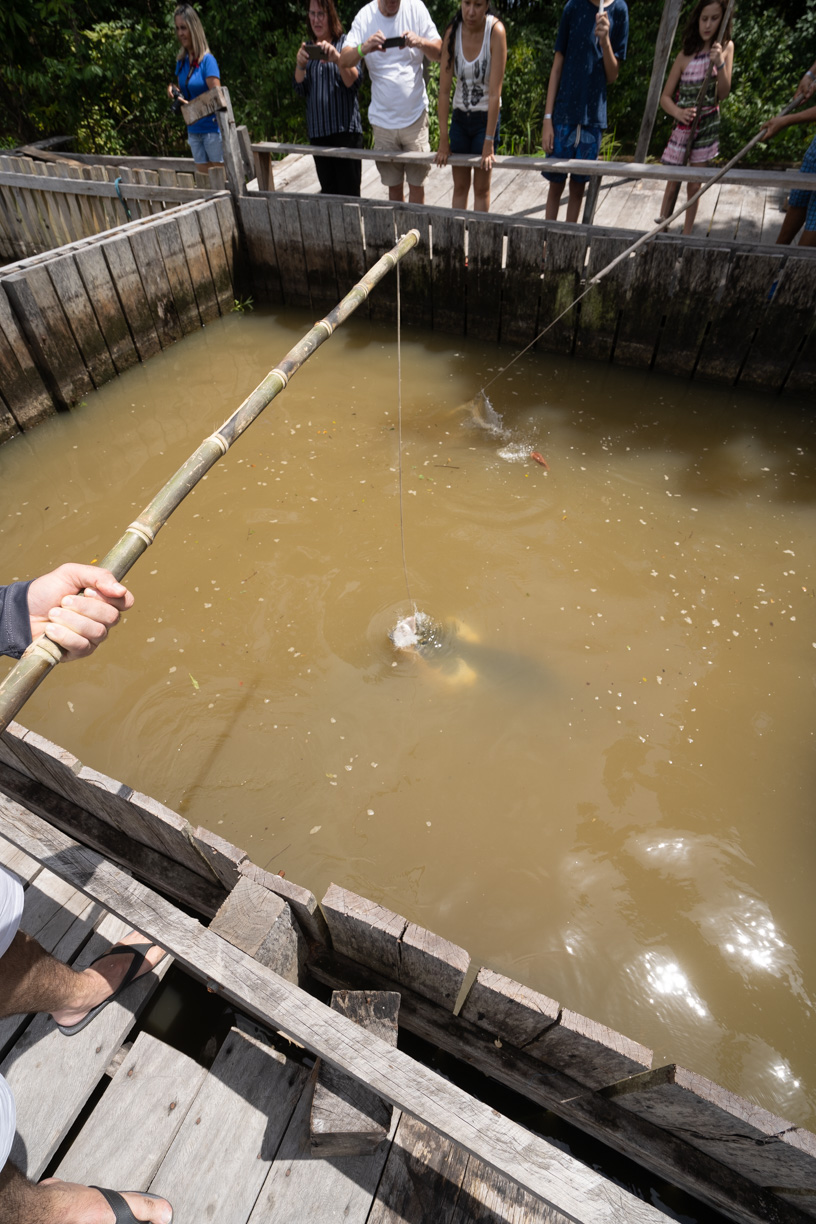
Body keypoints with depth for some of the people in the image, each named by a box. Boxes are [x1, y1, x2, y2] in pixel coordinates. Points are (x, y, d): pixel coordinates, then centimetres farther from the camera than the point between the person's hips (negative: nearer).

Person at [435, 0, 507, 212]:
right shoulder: (452, 33, -10)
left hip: (486, 117, -3)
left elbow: (495, 92, -21)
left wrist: (489, 143, -24)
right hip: (460, 116, 3)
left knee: (481, 187, 2)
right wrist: (443, 140, -12)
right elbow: (444, 89, -10)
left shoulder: (495, 31, -19)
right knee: (460, 186, 8)